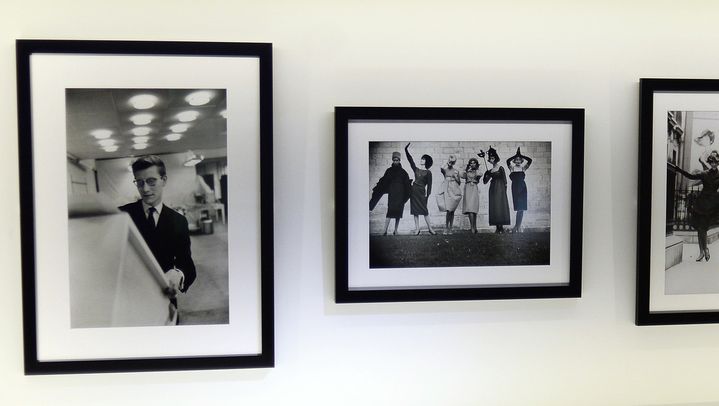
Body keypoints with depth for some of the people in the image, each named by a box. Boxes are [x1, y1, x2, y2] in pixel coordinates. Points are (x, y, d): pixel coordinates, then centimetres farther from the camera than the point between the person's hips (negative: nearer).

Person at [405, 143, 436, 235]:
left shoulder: (428, 172, 2)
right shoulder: (416, 169, 14)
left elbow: (429, 184, -2)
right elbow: (410, 160, 8)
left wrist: (427, 194, -10)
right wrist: (406, 150, 2)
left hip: (421, 191, -4)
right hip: (414, 190, 5)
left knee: (424, 210, -9)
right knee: (415, 210, 2)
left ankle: (429, 228, -3)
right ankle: (417, 228, 5)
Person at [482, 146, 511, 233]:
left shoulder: (500, 168, -1)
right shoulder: (490, 171, 13)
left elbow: (504, 180, -3)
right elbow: (485, 181, 10)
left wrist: (505, 190, -8)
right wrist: (486, 174, -5)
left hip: (500, 189, -5)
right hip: (493, 189, 5)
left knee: (500, 206, -8)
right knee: (493, 207, 1)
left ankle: (501, 227, -8)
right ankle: (497, 227, 3)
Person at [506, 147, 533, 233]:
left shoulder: (522, 167, 11)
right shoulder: (512, 168, 7)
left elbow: (529, 160, 2)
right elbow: (508, 160, -8)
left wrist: (521, 155, 4)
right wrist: (516, 155, -3)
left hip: (522, 188, 2)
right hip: (515, 188, -2)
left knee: (521, 208, -1)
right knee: (519, 208, -6)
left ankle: (517, 226, 6)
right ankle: (518, 226, 2)